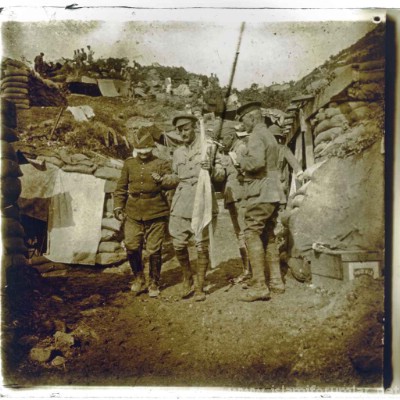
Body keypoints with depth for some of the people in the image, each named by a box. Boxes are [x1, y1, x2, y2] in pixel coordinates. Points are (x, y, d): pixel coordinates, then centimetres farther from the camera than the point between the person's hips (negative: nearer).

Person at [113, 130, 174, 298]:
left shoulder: (161, 164, 2)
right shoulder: (129, 164, 9)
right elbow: (121, 188, 14)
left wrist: (162, 180, -31)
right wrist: (118, 207, 6)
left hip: (156, 215, -2)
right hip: (133, 215, 3)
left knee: (154, 251, 1)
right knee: (131, 248, -2)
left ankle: (154, 284, 20)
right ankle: (139, 279, 23)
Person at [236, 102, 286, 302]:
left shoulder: (256, 136, -10)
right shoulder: (270, 136, 20)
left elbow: (256, 162, -24)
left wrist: (241, 160, -6)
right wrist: (245, 160, 15)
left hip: (261, 193, -10)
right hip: (273, 193, 10)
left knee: (252, 235, -8)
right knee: (269, 236, 14)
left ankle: (259, 286, -10)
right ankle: (276, 281, 20)